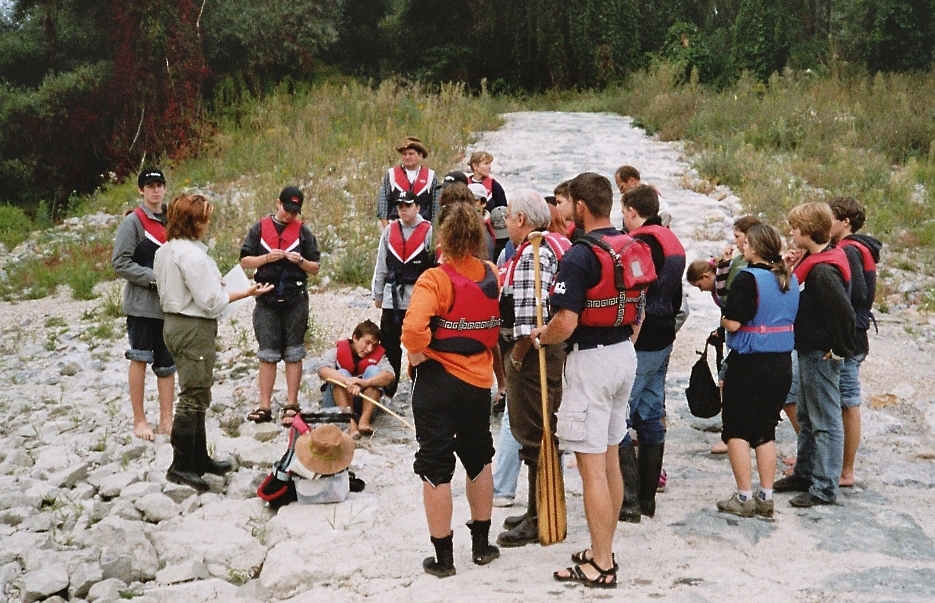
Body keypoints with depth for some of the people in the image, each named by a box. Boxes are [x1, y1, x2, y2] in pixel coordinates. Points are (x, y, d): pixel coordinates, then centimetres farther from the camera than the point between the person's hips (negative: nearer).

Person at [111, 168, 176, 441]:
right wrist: (154, 278, -17)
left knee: (167, 364, 8)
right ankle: (139, 420, 6)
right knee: (140, 358, -2)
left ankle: (166, 420, 14)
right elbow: (120, 263, -12)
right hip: (142, 303, -6)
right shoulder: (133, 222, -6)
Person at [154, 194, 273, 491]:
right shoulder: (192, 254, -20)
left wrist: (217, 286, 11)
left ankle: (199, 458, 27)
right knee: (194, 397, -4)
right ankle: (181, 466, 0)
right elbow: (211, 300, -20)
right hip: (195, 329, -10)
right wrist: (246, 292, -12)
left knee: (195, 396, 18)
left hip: (174, 321, 10)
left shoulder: (165, 251, 9)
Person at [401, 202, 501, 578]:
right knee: (479, 459, 22)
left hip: (437, 381, -5)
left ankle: (443, 557, 13)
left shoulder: (435, 279, -17)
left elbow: (413, 328, -29)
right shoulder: (493, 276, 0)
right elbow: (504, 325, 11)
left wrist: (417, 357, -13)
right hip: (479, 380, 5)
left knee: (435, 468, 6)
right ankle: (482, 544, 32)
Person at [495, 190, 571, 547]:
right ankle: (541, 511, 30)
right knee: (544, 435, 18)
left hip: (532, 355, -11)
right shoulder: (556, 244, 13)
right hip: (554, 351, 11)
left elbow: (530, 318, -27)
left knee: (534, 439, -2)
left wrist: (516, 356, -16)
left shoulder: (533, 254, -19)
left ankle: (538, 521, 8)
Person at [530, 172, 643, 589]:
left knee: (592, 466, -2)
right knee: (610, 459, 16)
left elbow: (566, 323, -24)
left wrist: (540, 338, -5)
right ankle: (603, 550, 27)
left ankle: (601, 566, 4)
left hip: (590, 359, -9)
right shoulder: (630, 248, 7)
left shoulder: (579, 256, -19)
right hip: (625, 354, 9)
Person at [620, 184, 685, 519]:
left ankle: (628, 500, -3)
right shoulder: (673, 244, 14)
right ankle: (648, 497, 19)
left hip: (638, 344, -10)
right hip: (663, 341, 10)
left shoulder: (639, 245, -16)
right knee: (651, 419, 13)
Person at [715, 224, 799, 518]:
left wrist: (723, 315, 0)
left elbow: (732, 323, -19)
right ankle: (766, 497, 15)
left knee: (736, 428, 5)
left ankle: (744, 497, 4)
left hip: (749, 363, -7)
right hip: (782, 362, 7)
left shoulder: (748, 278, -17)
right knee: (765, 430, 14)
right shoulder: (790, 280, 7)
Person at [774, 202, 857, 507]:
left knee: (825, 422, -1)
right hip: (809, 351, 11)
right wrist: (790, 272, 6)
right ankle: (804, 474, 34)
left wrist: (840, 350, -20)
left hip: (821, 355, -11)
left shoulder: (823, 270, -24)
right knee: (806, 417, 21)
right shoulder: (813, 261, 8)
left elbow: (844, 312, -30)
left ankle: (825, 488, 7)